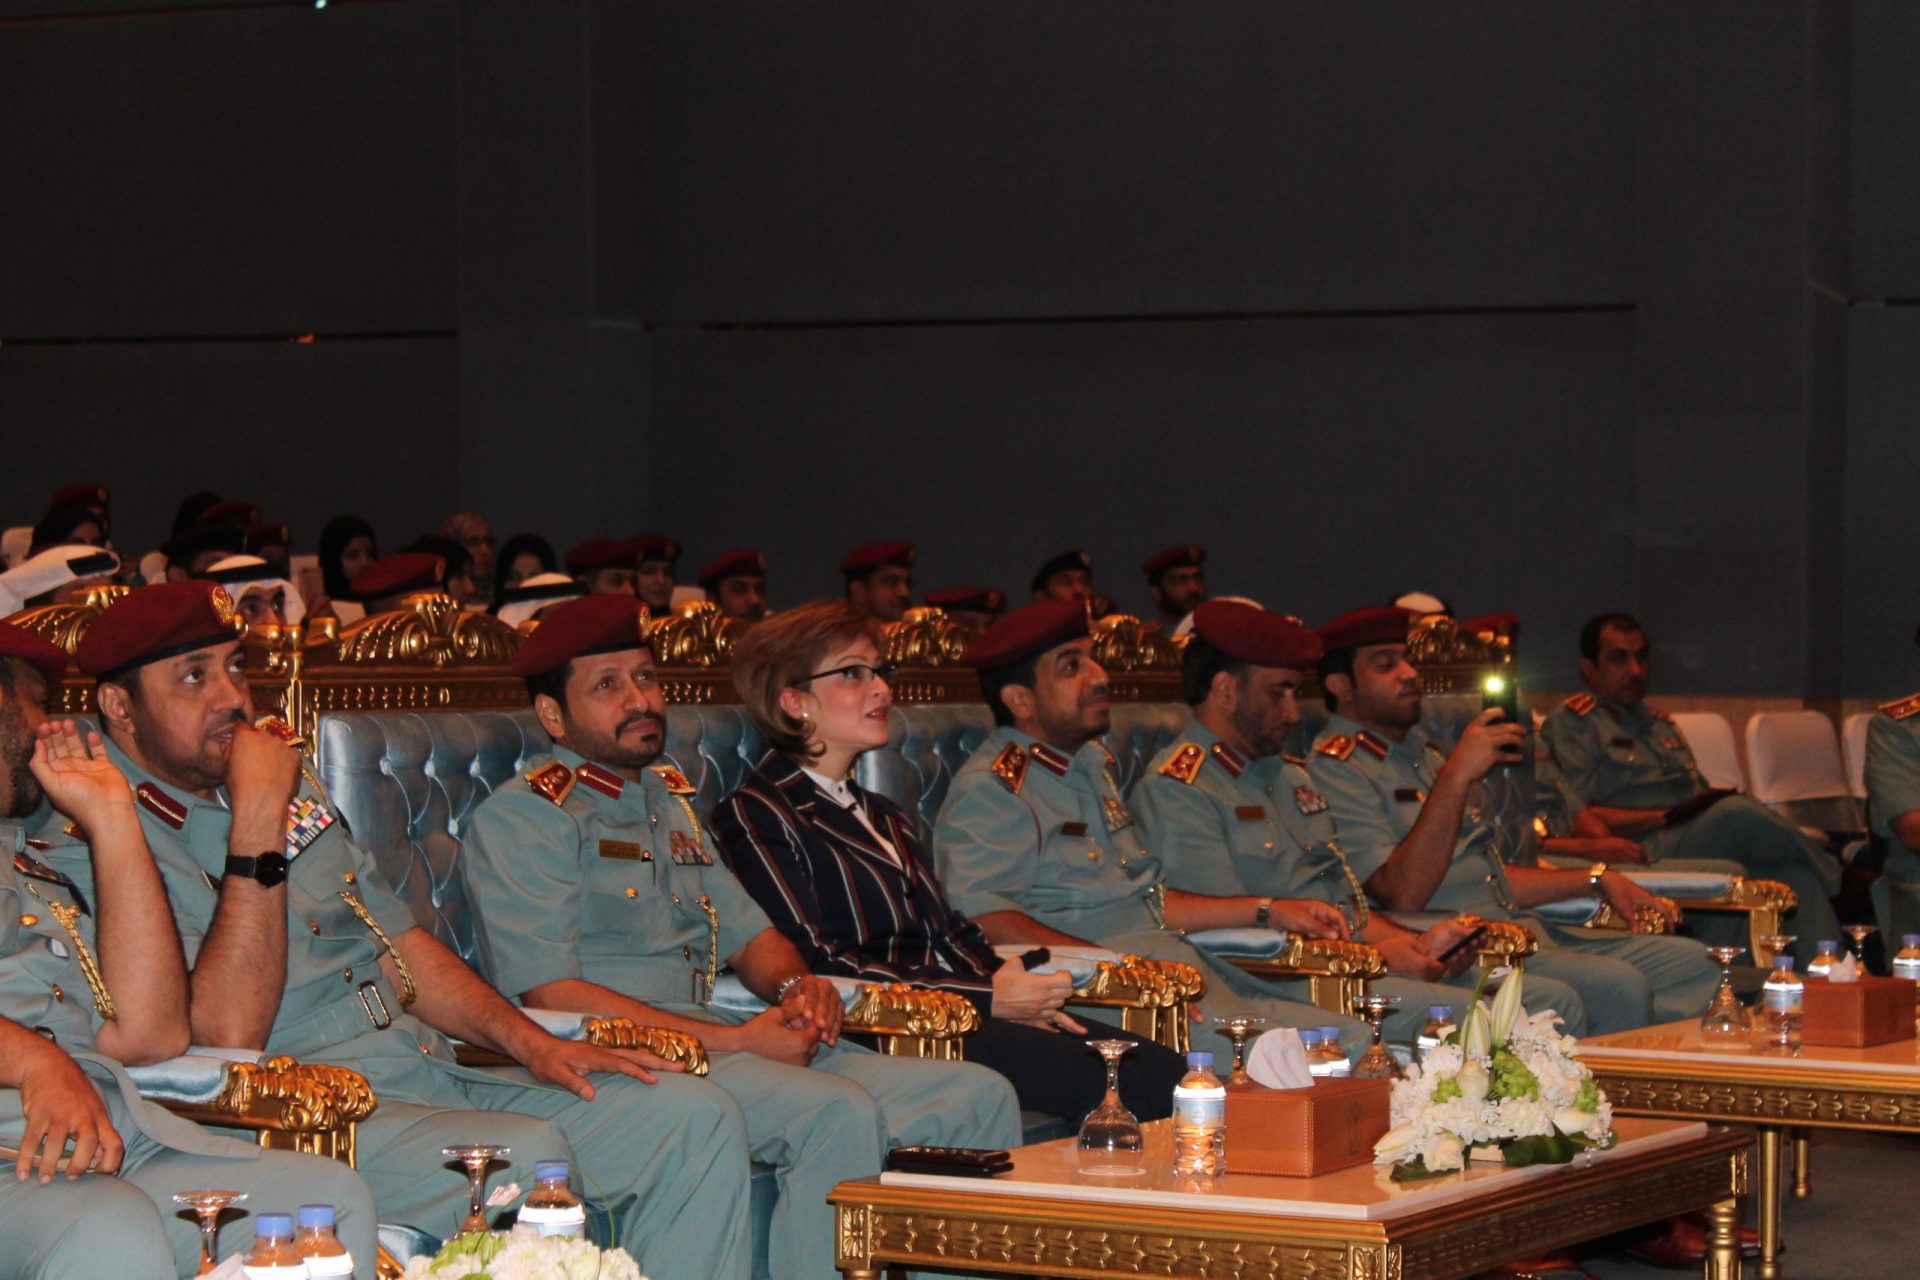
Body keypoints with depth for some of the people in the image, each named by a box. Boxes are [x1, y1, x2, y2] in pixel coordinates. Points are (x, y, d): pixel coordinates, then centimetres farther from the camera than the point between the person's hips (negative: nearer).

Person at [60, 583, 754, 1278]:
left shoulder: (288, 789, 19)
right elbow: (228, 1034, -20)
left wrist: (533, 1044, 9)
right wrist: (256, 823, -18)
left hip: (436, 1077, 8)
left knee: (694, 1117, -6)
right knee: (525, 1154, -34)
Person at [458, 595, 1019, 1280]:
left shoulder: (670, 802, 23)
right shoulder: (521, 818, -4)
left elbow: (748, 933, 26)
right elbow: (551, 995, -14)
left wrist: (799, 987, 0)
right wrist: (738, 1041, -17)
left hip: (725, 1038, 8)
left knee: (979, 1096, -8)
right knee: (839, 1112, -34)